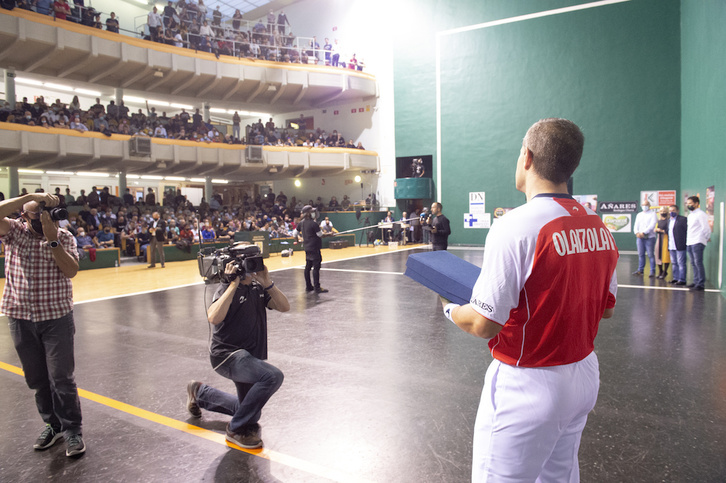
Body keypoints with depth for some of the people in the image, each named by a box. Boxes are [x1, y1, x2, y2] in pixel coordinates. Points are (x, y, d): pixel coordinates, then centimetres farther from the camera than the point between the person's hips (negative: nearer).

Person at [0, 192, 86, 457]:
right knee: (36, 378, 13)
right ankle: (53, 424, 29)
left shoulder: (64, 237, -1)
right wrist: (31, 196, -23)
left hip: (57, 317, -2)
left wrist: (52, 239, -19)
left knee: (61, 377, -2)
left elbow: (71, 270, -14)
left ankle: (73, 429, 11)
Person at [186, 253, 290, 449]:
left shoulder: (257, 287, 4)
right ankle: (237, 429, -12)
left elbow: (284, 307, -5)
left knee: (250, 410, 23)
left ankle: (200, 392, 41)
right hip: (227, 355, -8)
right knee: (272, 376, -33)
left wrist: (267, 282, -16)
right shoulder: (227, 289, -16)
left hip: (250, 357, 8)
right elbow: (214, 318, -36)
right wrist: (233, 284, -32)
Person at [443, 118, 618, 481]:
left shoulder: (515, 226, -23)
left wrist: (450, 308, -2)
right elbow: (605, 308, 12)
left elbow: (484, 325, -22)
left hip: (528, 386, -7)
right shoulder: (600, 228, 1)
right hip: (584, 375, 8)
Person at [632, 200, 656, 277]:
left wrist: (643, 233, -18)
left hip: (649, 237, -5)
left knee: (651, 255, -4)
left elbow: (652, 225, -10)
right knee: (641, 254, 7)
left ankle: (652, 271, 0)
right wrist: (637, 232, -8)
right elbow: (636, 225, 11)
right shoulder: (639, 215, 17)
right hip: (640, 237, 5)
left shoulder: (652, 215, 1)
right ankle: (640, 270, 13)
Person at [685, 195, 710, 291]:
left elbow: (706, 228, -11)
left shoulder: (700, 214, -9)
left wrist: (707, 238, 1)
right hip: (689, 243, 9)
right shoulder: (690, 215, 19)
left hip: (698, 243, -9)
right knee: (693, 264, 13)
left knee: (698, 263, -9)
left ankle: (700, 284, -8)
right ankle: (696, 282, 20)